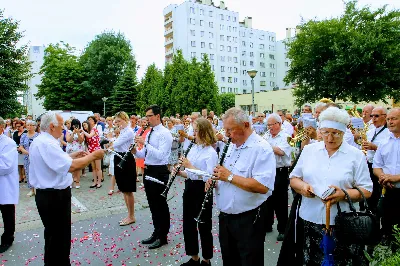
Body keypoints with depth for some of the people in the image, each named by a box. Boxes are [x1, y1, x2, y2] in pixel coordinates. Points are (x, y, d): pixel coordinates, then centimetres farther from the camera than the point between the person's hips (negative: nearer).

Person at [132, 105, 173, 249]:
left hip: (159, 172, -9)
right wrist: (136, 151, -3)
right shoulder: (149, 133, 12)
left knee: (161, 205, 4)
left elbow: (160, 155, -26)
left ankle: (162, 237, 19)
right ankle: (156, 232, 32)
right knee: (152, 204, 17)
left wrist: (145, 143, -27)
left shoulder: (165, 133, -14)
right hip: (148, 171, 9)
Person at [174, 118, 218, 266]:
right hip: (190, 189, 8)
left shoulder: (211, 153, -14)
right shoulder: (193, 149, 7)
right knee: (188, 226, 16)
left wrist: (189, 166, -23)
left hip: (202, 191, -7)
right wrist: (179, 171, -6)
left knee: (204, 227, 9)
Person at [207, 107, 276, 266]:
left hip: (248, 219, -8)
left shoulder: (262, 148, -19)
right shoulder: (232, 146, 8)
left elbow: (262, 187, -29)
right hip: (225, 215, 8)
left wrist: (229, 176, -25)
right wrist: (215, 180, -3)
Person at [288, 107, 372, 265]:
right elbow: (294, 178, 12)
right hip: (310, 220, 2)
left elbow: (366, 191, 0)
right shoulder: (309, 150, 7)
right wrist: (301, 186, -9)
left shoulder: (356, 155, 1)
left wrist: (344, 194, -18)